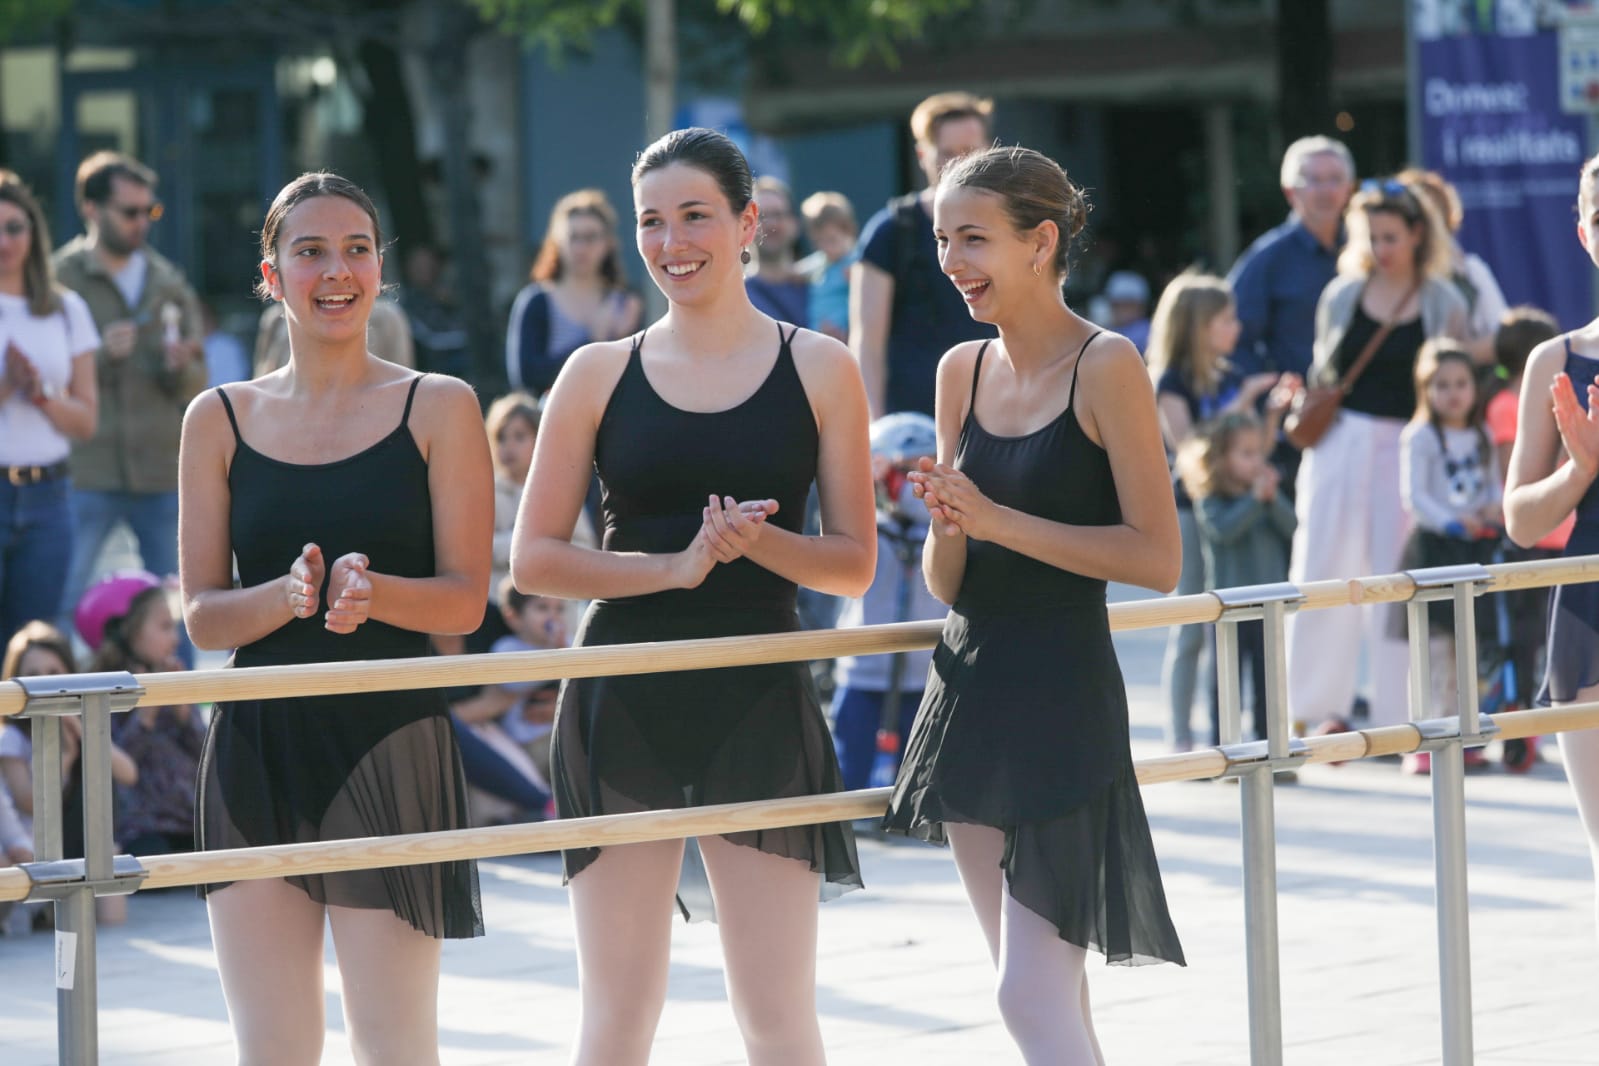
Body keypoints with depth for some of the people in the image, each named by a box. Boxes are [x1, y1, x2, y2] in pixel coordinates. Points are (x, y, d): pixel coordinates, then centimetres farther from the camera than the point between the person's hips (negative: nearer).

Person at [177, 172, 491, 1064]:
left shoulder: (437, 408, 3)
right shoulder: (221, 420, 8)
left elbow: (465, 599, -2)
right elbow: (202, 614, 5)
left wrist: (372, 592, -22)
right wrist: (288, 596, -16)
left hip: (392, 745, -2)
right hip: (257, 746, 2)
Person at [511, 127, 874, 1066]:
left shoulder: (818, 369, 4)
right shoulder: (600, 374, 5)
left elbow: (854, 564, 4)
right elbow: (534, 558, 1)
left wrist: (754, 540, -16)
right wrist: (674, 566, -13)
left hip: (759, 704, -1)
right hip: (625, 700, 1)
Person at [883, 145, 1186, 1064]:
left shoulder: (1106, 366, -9)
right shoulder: (963, 371, 10)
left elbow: (1157, 558, -14)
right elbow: (946, 584, 14)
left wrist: (996, 520, -16)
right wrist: (949, 527, -9)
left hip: (1063, 701, -7)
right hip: (972, 694, 7)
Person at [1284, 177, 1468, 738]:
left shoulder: (1443, 304, 1)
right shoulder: (1342, 295, 7)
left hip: (1406, 451, -2)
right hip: (1342, 444, 2)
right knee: (1323, 573, 0)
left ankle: (1398, 717, 7)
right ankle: (1321, 707, 10)